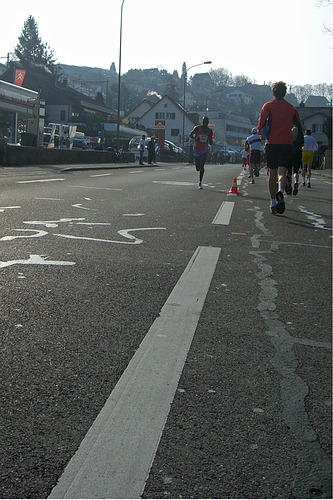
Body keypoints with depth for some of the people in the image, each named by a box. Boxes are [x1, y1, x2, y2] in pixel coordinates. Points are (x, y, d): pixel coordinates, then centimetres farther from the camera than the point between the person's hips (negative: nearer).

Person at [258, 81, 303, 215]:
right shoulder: (291, 108, 10)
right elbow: (299, 127, 14)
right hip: (287, 144, 0)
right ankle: (280, 191, -39)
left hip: (272, 143, 0)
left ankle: (273, 202, 11)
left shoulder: (268, 106, 2)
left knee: (272, 174, 9)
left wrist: (261, 134, 12)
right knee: (282, 172, -8)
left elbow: (261, 124, -8)